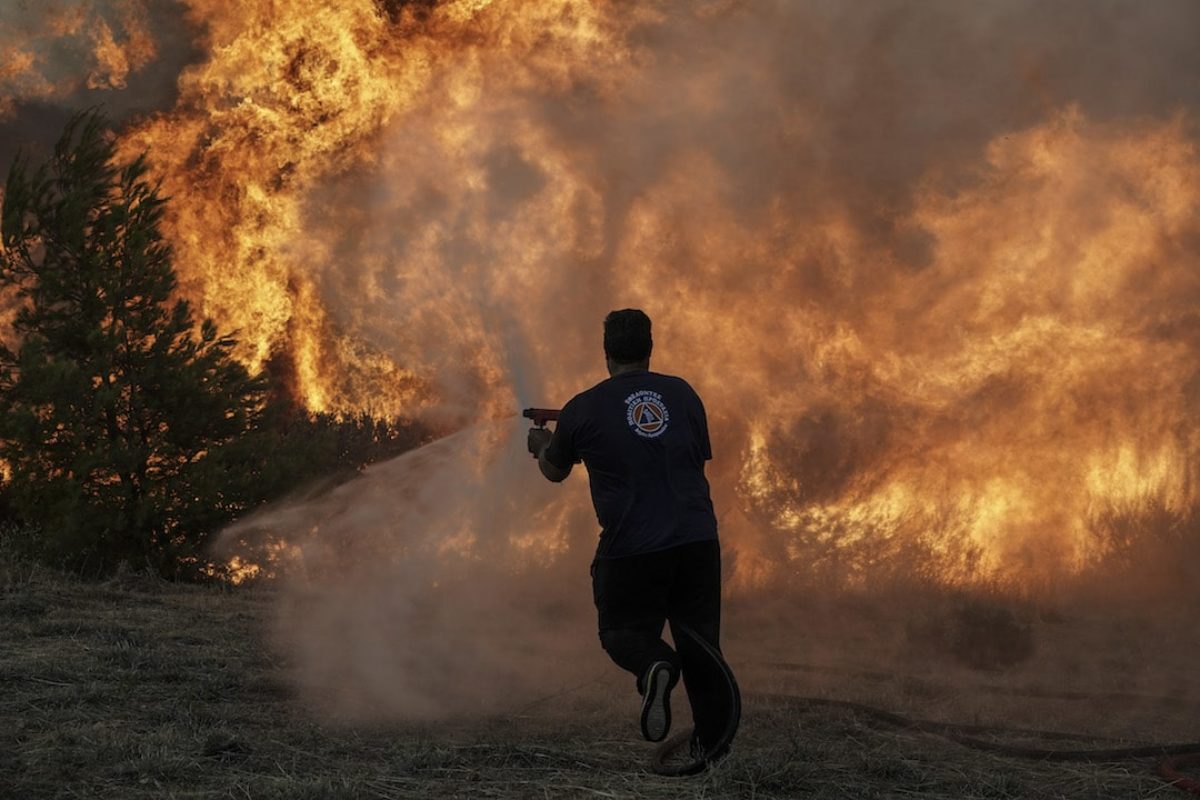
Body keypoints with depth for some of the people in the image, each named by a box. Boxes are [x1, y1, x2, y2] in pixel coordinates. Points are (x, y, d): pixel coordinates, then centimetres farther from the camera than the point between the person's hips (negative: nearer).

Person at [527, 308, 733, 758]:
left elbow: (555, 471, 18)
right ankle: (712, 742, 14)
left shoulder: (583, 409, 0)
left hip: (631, 548, -3)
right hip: (697, 539, 3)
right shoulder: (683, 394, 7)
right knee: (700, 640, 14)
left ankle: (654, 666, -20)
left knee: (623, 631, 15)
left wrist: (541, 446, 40)